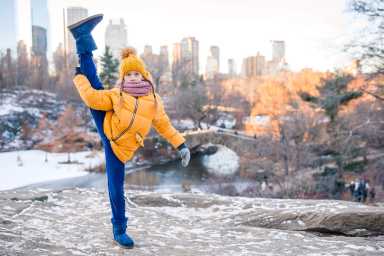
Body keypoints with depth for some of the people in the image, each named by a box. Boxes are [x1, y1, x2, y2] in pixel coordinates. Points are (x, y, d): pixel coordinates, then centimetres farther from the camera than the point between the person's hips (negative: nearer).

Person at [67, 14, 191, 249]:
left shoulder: (154, 101, 1)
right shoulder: (117, 95, -7)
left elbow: (164, 124, 9)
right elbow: (91, 97, -14)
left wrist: (181, 144, 6)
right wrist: (79, 77, -7)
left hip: (119, 149, 1)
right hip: (106, 130, -1)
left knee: (116, 188, 2)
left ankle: (119, 231, 19)